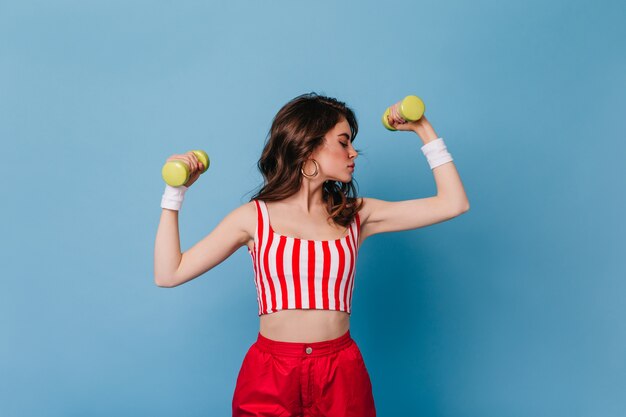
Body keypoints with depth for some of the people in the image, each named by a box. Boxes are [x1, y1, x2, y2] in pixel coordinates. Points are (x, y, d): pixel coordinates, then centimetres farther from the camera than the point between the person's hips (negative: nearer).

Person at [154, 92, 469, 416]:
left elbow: (453, 203, 2)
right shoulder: (254, 217, -2)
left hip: (341, 375, 2)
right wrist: (175, 192, -4)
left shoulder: (356, 215, 4)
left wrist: (423, 129, 4)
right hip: (269, 376, -2)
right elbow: (168, 274, -3)